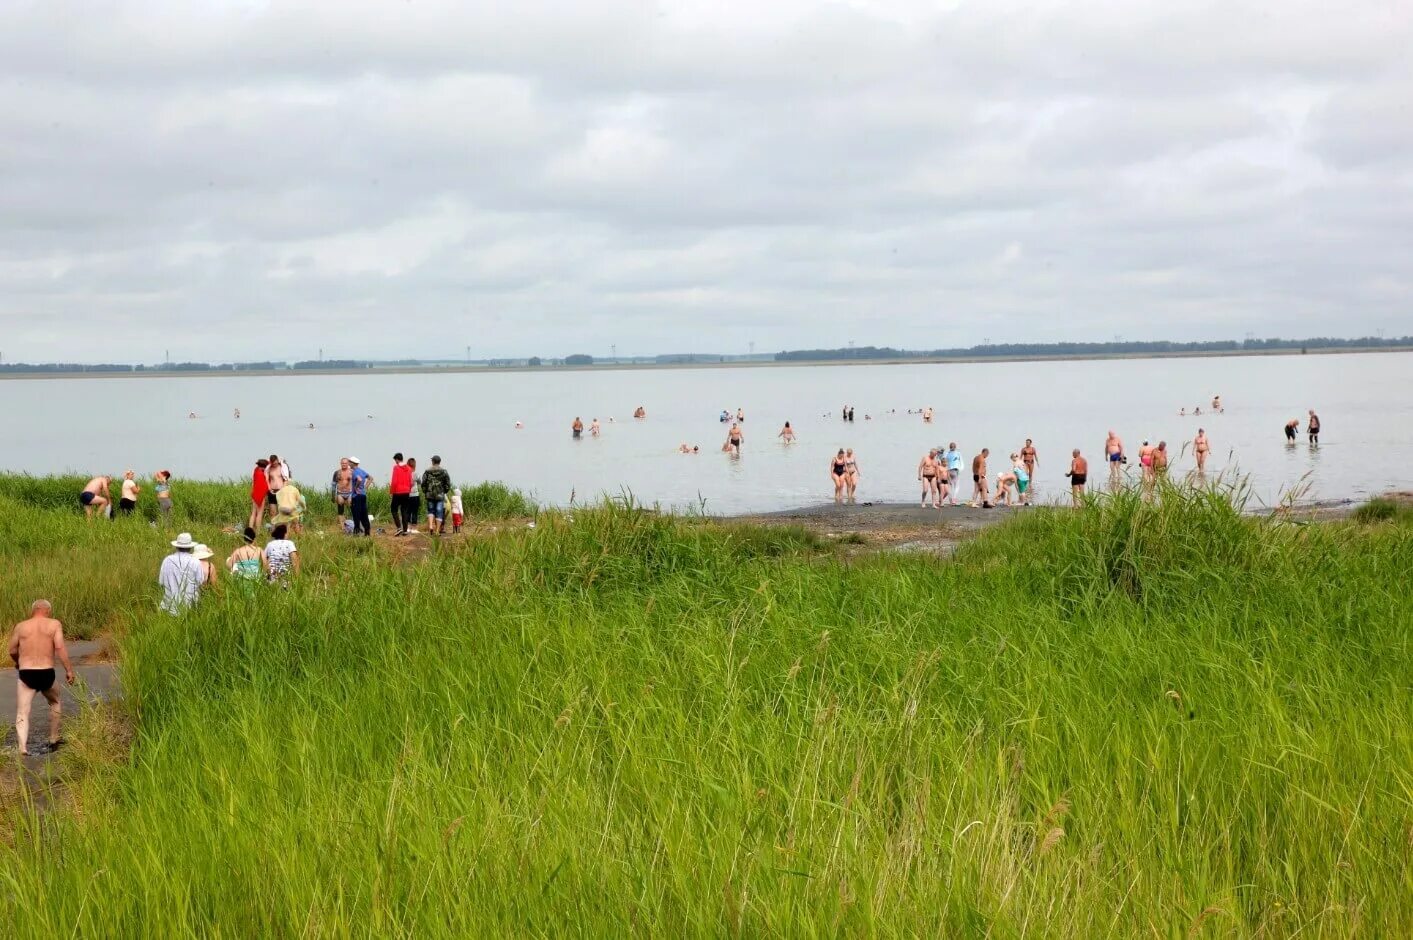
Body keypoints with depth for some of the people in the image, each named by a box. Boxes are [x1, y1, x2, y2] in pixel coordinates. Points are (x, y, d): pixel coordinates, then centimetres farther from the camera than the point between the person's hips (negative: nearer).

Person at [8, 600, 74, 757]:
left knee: (22, 714, -1)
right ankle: (53, 740, 34)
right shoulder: (54, 624, 2)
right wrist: (69, 670, -6)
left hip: (26, 674, 0)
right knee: (55, 704, 28)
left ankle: (22, 747, -20)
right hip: (47, 674, 0)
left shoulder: (21, 626, 6)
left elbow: (12, 651, 11)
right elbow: (60, 647, -10)